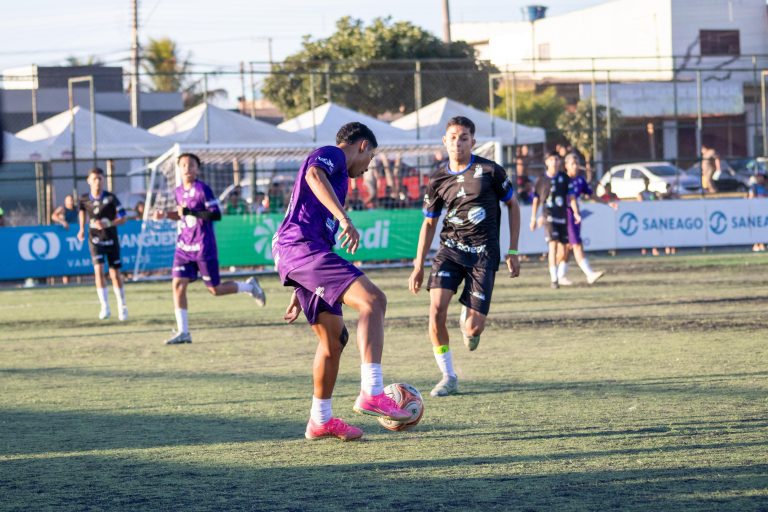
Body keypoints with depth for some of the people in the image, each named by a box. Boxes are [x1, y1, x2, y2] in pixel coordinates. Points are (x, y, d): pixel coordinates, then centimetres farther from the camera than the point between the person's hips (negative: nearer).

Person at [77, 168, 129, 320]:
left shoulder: (111, 198, -11)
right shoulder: (84, 199, -3)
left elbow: (123, 218, -10)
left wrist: (107, 224, -24)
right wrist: (82, 229, 15)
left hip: (111, 239, -1)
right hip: (95, 240, 1)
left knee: (115, 274, 3)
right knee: (98, 270, -16)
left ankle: (122, 306, 20)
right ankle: (105, 307, -15)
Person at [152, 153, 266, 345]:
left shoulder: (202, 189, -11)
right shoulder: (178, 191, 10)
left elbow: (216, 214, -18)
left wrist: (191, 212, -26)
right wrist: (165, 215, 9)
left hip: (203, 247, -6)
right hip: (183, 247, 6)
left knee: (215, 289, 1)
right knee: (178, 284, -8)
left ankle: (249, 286, 28)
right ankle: (183, 332, -5)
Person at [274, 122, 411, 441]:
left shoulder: (336, 175, 33)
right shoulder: (330, 155, 4)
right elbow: (313, 175, -22)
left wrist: (298, 294, 37)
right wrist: (344, 218, -32)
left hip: (296, 253, 10)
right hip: (302, 245, -10)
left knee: (333, 338, 17)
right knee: (372, 300, -22)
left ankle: (321, 420, 26)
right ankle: (371, 393, -32)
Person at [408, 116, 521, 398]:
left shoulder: (490, 171, -5)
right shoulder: (438, 179, 2)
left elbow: (513, 205, 7)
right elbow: (429, 223, 13)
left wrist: (513, 252, 4)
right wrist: (418, 266, 9)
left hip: (483, 253, -2)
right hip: (450, 250, 2)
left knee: (474, 327, -9)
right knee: (436, 310, -19)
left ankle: (467, 322, 33)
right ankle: (448, 377, -2)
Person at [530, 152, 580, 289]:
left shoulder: (565, 178, 5)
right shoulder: (542, 180, 3)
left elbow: (571, 196, 3)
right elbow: (536, 200, 12)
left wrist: (576, 213, -10)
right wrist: (533, 218, 13)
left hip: (563, 216, 2)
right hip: (548, 216, -2)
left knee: (562, 251, 3)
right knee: (553, 244, -16)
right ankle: (554, 278, -17)